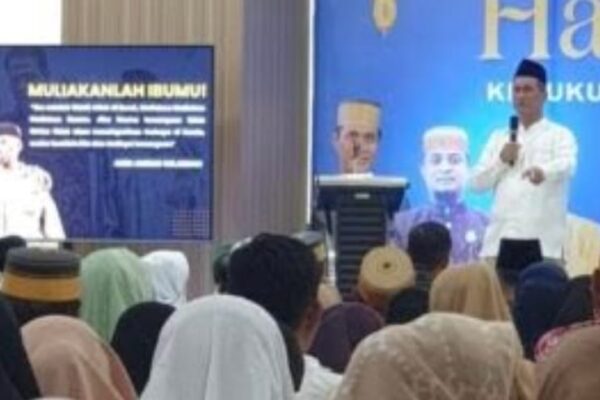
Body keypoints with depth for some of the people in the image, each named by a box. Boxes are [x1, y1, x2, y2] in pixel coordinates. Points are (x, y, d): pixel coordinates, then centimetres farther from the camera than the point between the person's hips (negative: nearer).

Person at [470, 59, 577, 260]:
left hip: (542, 242, -4)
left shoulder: (560, 135, 5)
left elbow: (566, 165, -17)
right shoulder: (499, 137, 19)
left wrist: (543, 171, -40)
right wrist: (502, 160, -4)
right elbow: (477, 183, 13)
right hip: (500, 240, 4)